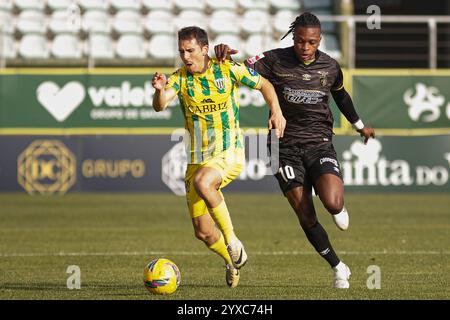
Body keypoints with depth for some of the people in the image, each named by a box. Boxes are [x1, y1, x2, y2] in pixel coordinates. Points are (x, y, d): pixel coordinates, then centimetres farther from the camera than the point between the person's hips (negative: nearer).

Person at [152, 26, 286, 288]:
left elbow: (264, 84, 10)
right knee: (203, 232, 4)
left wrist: (277, 111, -5)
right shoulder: (179, 78, -1)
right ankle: (233, 261, 34)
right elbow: (160, 105, -19)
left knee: (201, 182, -37)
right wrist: (160, 91, -41)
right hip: (198, 157, 4)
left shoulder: (229, 71, -4)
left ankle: (232, 241, -22)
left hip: (230, 153, -4)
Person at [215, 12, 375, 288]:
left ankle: (339, 207, 15)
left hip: (320, 143, 1)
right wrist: (225, 56, -34)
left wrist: (359, 125, 35)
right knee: (306, 217, -3)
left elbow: (340, 95, 22)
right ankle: (339, 268, 17)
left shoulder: (330, 67, 3)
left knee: (332, 203, -25)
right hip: (286, 146, 0)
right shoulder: (275, 61, -5)